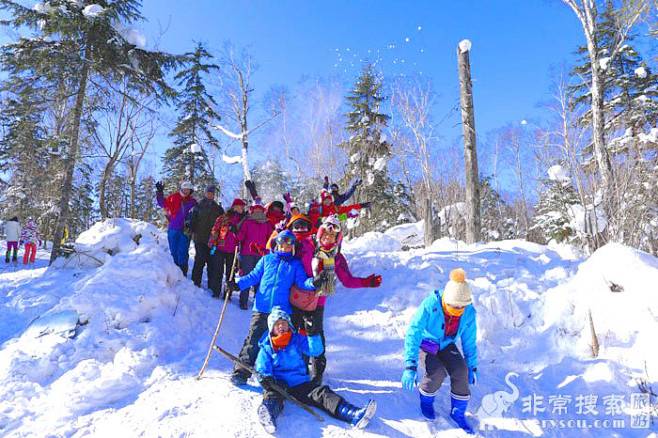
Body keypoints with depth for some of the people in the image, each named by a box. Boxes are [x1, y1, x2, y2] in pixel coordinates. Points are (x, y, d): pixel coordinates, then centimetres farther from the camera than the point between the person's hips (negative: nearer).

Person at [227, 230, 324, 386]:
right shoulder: (266, 259, 13)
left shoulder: (296, 264, 11)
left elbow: (302, 282, 1)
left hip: (283, 311, 0)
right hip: (262, 308, 0)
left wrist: (313, 282, -19)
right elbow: (254, 276, 12)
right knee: (253, 340, -3)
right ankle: (241, 373, 7)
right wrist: (238, 284, -3)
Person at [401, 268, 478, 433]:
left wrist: (472, 366, 5)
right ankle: (426, 400, 10)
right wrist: (410, 366, -43)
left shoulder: (468, 312, -19)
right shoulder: (429, 306, -34)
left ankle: (458, 413, 6)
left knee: (460, 371, -18)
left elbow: (469, 340, -3)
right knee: (437, 373, -25)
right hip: (425, 343, -3)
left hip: (446, 344, 4)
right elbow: (413, 333, -36)